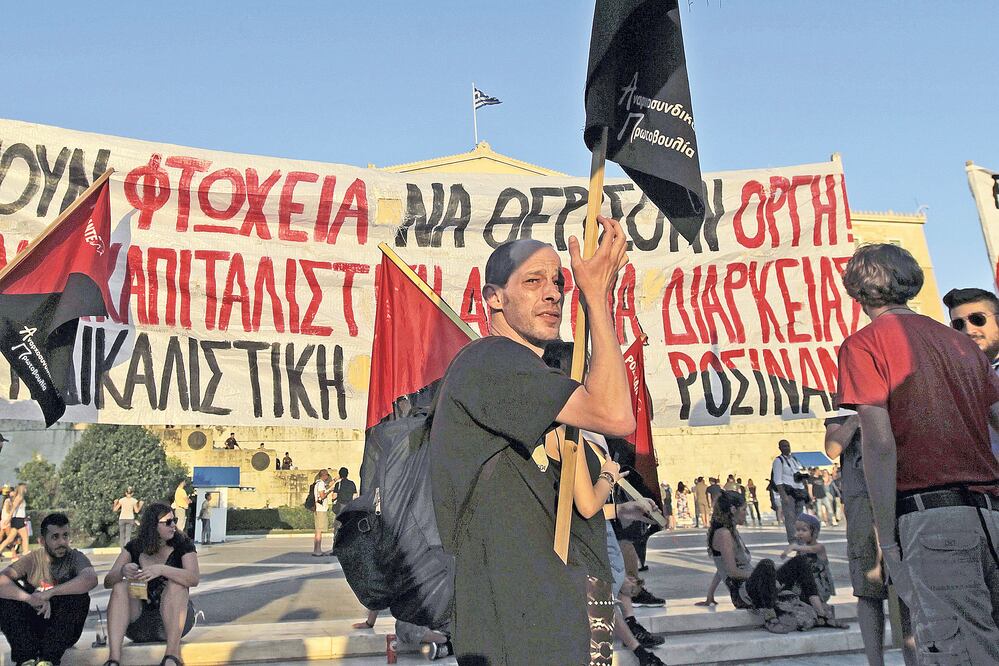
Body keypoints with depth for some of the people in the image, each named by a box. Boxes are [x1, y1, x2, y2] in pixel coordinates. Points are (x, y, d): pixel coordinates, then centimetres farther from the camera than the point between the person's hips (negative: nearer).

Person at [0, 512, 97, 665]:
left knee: (79, 596, -28)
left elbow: (91, 579, -31)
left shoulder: (75, 557, -8)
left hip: (64, 630, -2)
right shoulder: (32, 560, -3)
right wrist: (30, 598, -38)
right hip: (31, 627, 2)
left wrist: (50, 593, -38)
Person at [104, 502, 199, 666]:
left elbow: (194, 578, -22)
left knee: (176, 583, -28)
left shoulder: (183, 544, -4)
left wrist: (162, 569, -38)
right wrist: (122, 571, -27)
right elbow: (107, 582, -4)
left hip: (173, 620, -2)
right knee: (120, 586, -20)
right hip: (139, 620, 3)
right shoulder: (134, 547, 3)